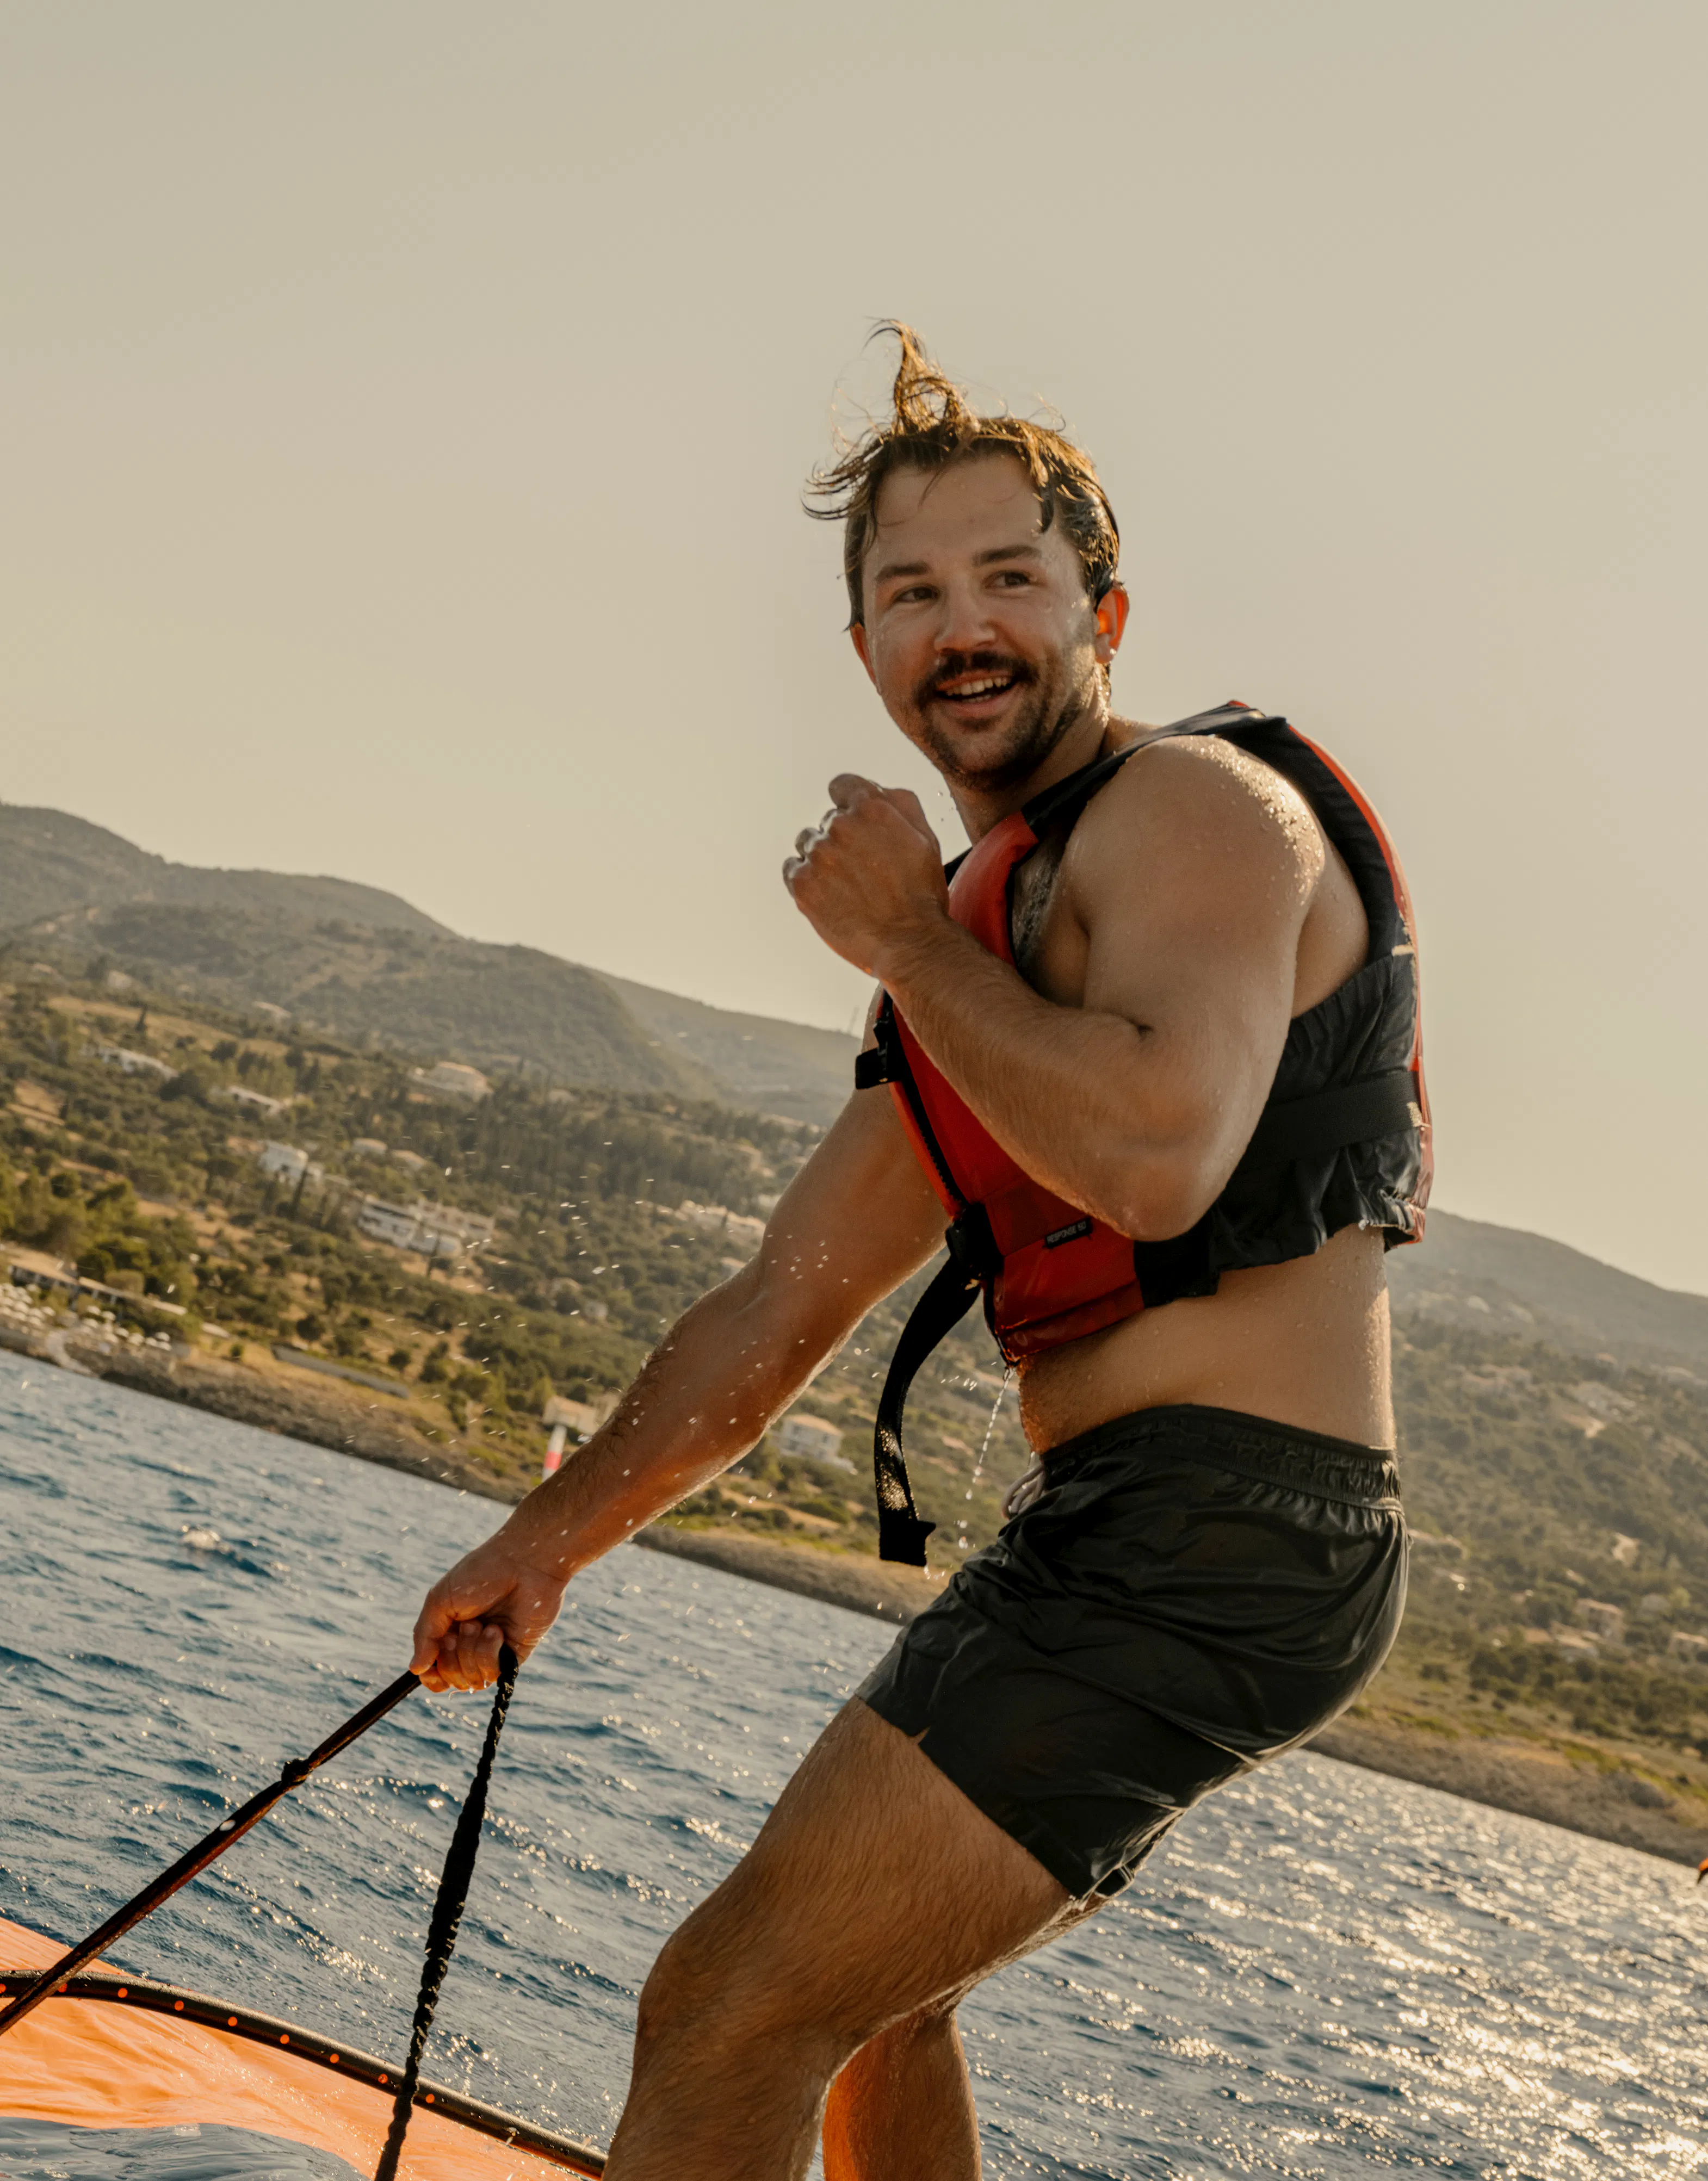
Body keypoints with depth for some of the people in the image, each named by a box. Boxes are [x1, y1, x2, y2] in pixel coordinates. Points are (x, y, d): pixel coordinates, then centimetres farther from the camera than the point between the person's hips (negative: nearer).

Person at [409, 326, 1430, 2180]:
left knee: (730, 2017, -14)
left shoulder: (1194, 805, -9)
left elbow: (1159, 1157, -28)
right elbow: (782, 1302, 22)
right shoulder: (979, 939, 20)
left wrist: (903, 939, -14)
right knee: (861, 1984, 27)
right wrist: (549, 1537, 17)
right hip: (1123, 1542, 11)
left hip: (1212, 1533, -10)